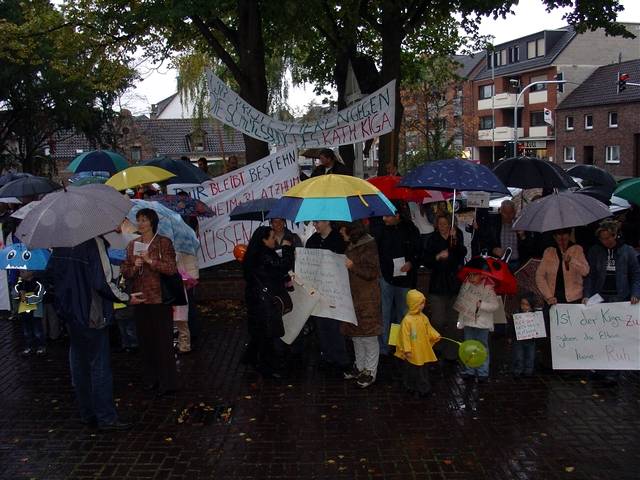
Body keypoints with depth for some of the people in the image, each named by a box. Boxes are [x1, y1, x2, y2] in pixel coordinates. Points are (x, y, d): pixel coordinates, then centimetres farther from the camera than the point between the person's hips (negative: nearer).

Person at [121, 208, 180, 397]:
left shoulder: (164, 242, -4)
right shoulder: (132, 244, 11)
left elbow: (172, 268, -12)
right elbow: (124, 271, 10)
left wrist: (150, 261, -18)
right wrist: (134, 267, -10)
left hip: (160, 298, -5)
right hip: (140, 298, 5)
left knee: (163, 341, -2)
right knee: (145, 340, 10)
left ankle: (167, 383, 5)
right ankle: (150, 378, 22)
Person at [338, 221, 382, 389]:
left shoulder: (368, 246, -15)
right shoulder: (351, 246, 11)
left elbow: (372, 272, -20)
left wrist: (352, 266, -24)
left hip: (367, 299, -9)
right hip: (353, 296, 9)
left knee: (368, 335, 0)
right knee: (355, 334, 16)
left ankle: (370, 371, 11)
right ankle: (359, 366, 29)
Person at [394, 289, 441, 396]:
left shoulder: (424, 317, 0)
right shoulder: (407, 320, -22)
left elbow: (429, 329, 13)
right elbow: (405, 336, -19)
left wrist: (435, 336, -3)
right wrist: (407, 350, -18)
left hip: (424, 351, 6)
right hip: (413, 353, -6)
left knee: (423, 370, 17)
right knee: (411, 370, 9)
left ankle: (423, 388, 32)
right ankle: (411, 387, 26)